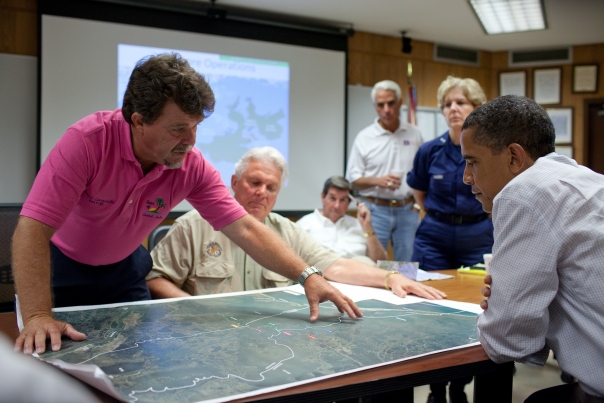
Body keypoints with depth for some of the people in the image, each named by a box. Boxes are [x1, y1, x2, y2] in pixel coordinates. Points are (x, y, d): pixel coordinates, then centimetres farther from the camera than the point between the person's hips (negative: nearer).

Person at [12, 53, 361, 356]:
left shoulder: (193, 167, -21)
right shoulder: (88, 140, -34)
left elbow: (245, 229, -18)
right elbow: (34, 228, -36)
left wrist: (307, 276, -29)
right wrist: (38, 316, -45)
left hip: (123, 272, 4)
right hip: (60, 269, -3)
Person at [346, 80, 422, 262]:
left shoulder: (414, 135, 8)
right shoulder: (364, 137, 1)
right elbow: (353, 179, 0)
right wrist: (378, 181, -16)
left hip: (407, 210, 2)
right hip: (376, 210, -2)